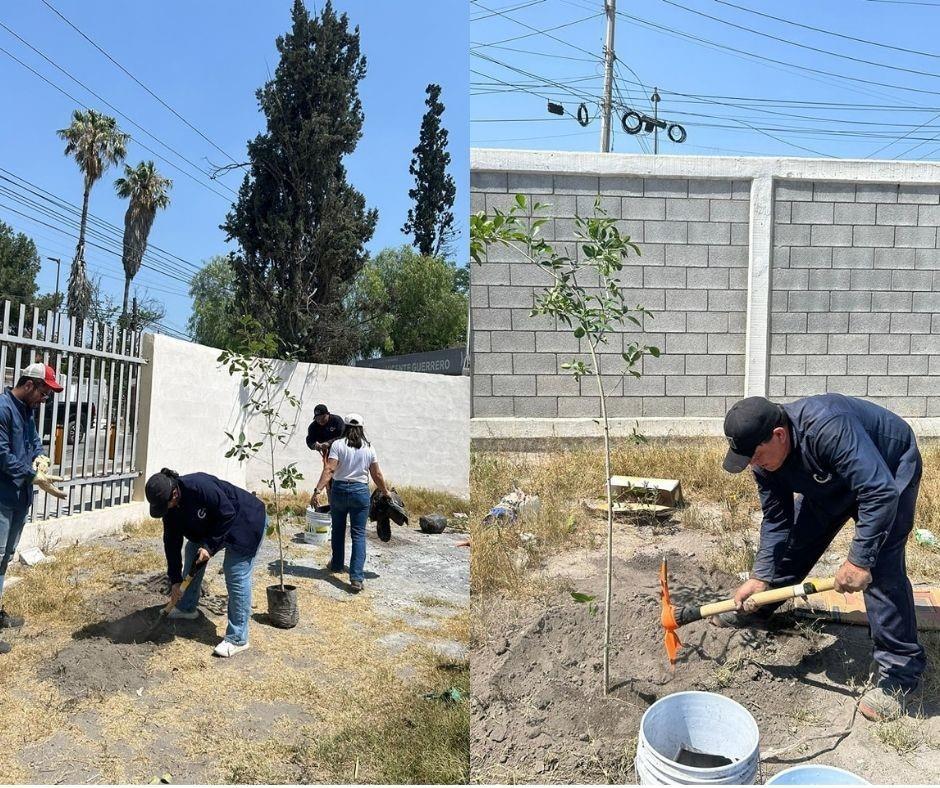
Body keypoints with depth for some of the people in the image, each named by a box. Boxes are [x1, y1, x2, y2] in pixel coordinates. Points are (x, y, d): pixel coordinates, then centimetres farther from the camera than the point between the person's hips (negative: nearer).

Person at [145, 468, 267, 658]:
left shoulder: (200, 487, -34)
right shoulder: (170, 508, -8)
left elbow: (227, 514, -27)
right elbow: (172, 542, -1)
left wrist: (210, 546, -23)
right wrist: (175, 580, 0)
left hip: (246, 523, -9)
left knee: (236, 577, -12)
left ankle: (237, 639, -4)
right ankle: (187, 608, 34)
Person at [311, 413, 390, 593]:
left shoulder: (338, 445, -3)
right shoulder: (368, 448, 3)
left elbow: (329, 470, -14)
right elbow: (377, 475, 6)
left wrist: (318, 491, -17)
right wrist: (386, 493, 18)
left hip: (340, 490, 0)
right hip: (361, 492, 0)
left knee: (338, 529, 21)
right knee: (358, 534, 0)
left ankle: (336, 565, 38)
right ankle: (356, 578, -8)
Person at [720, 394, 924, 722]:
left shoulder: (827, 427, -43)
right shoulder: (764, 457, -18)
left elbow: (880, 493, -43)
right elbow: (777, 520, -8)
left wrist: (858, 560, -39)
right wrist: (760, 578, -12)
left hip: (889, 470, -6)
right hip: (830, 480, 7)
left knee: (881, 567, -17)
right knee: (795, 540, 7)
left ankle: (900, 670, -4)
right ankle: (753, 609, 28)